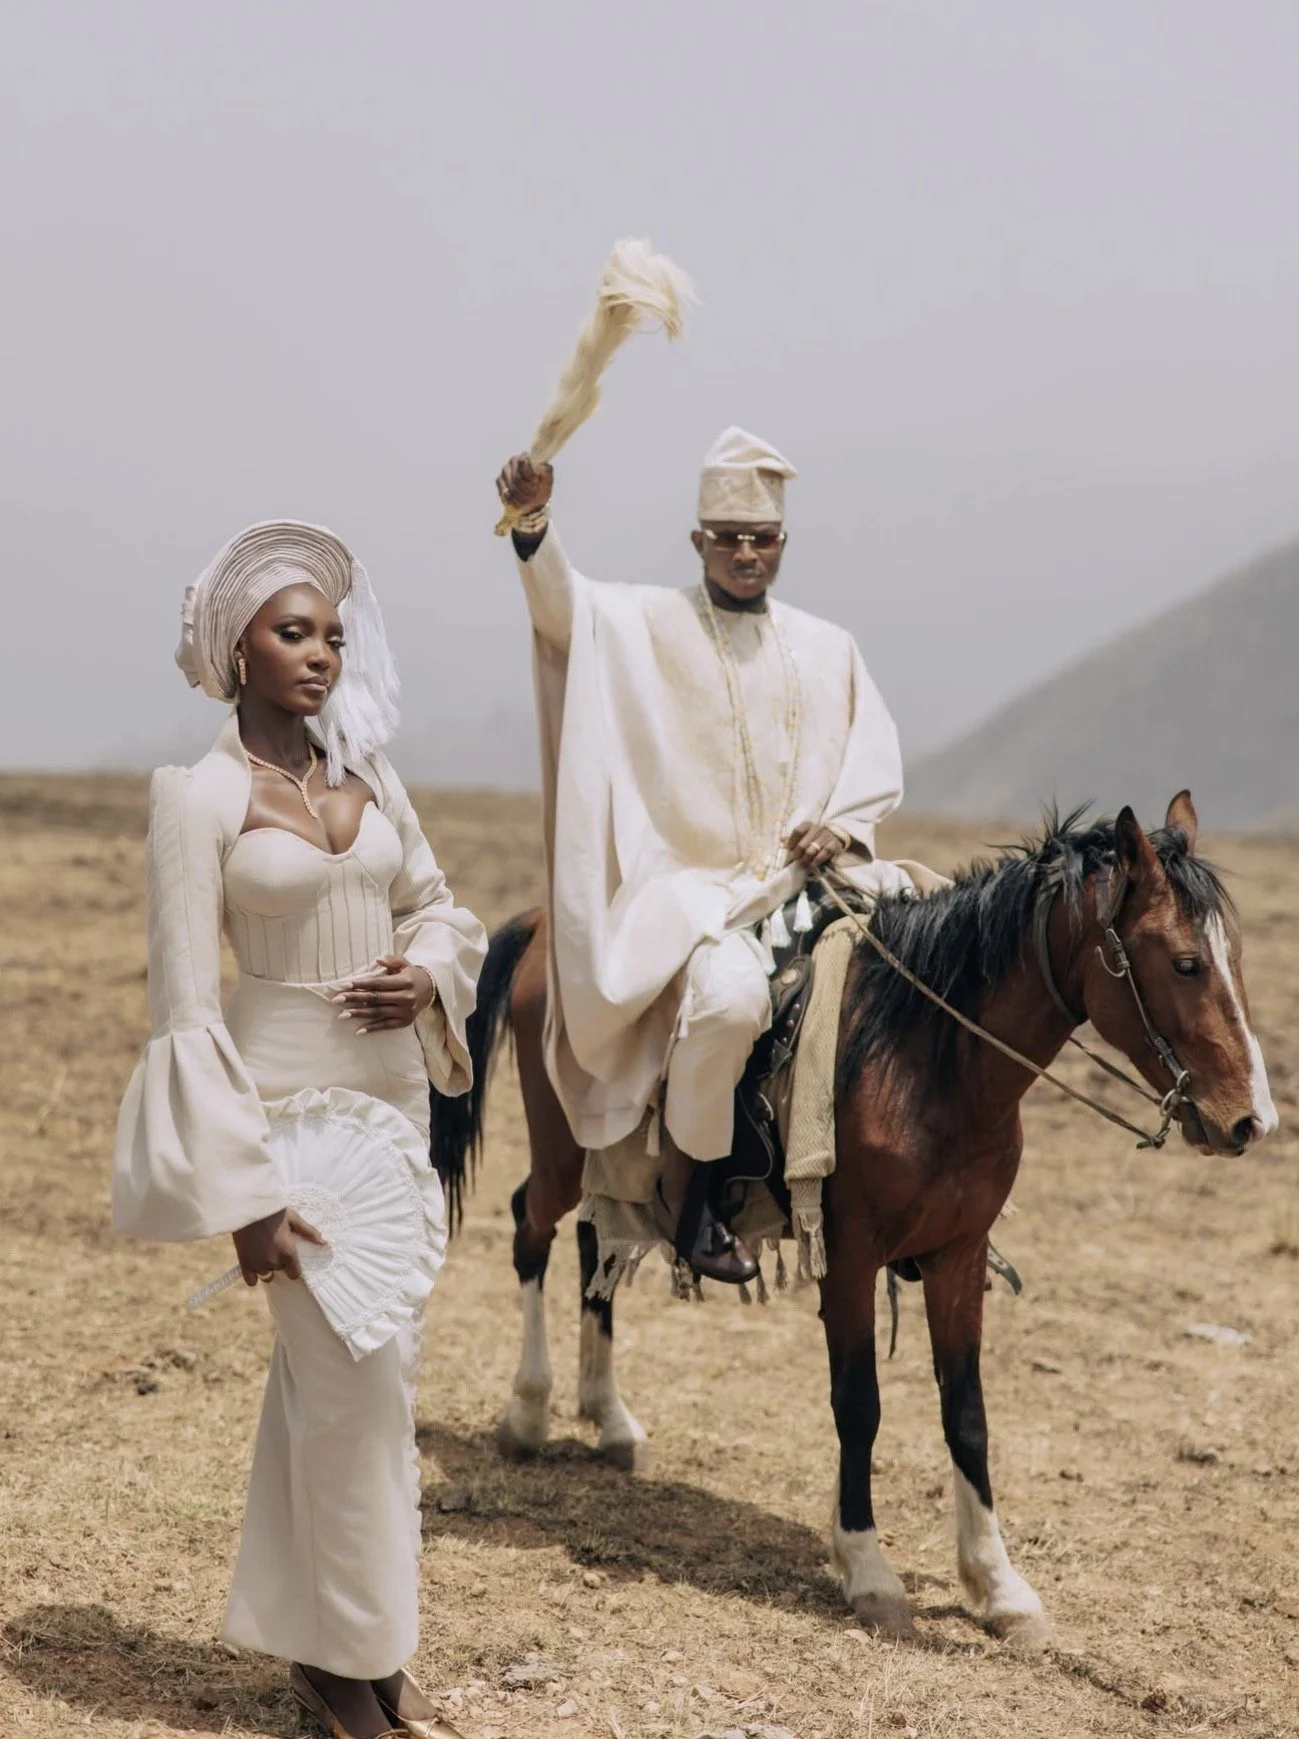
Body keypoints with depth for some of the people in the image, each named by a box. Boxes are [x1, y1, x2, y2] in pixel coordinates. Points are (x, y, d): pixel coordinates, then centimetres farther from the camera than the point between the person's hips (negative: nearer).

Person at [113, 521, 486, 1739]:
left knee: (351, 1373, 12)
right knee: (352, 1377, -5)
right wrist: (243, 1195, -16)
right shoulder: (201, 798, -11)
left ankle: (319, 1641, 24)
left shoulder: (369, 780, 7)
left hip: (394, 1092, 6)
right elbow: (184, 1007, -12)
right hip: (287, 1100, -6)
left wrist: (429, 975, -5)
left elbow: (434, 905, 21)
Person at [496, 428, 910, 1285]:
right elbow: (562, 604, -14)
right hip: (689, 885, -5)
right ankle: (685, 1181, -14)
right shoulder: (645, 624, 4)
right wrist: (532, 523, -35)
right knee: (731, 992, -34)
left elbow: (878, 762, 14)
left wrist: (843, 828, -7)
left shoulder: (828, 651, 15)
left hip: (804, 882, 5)